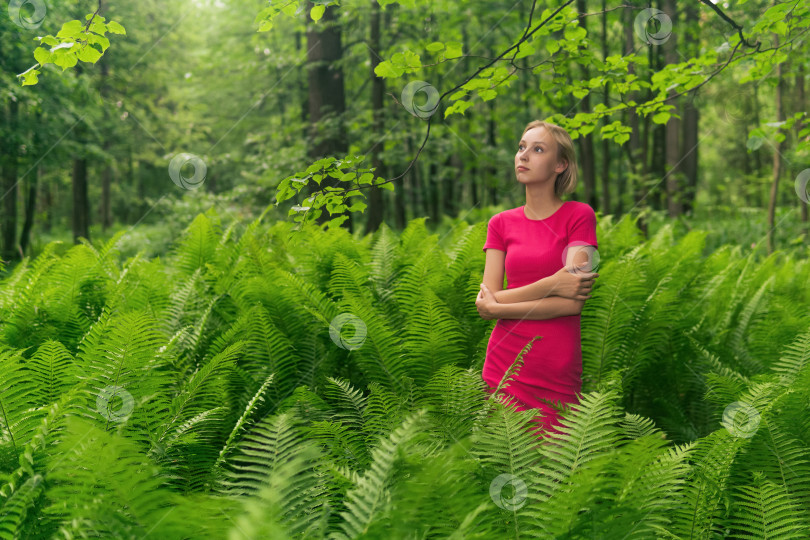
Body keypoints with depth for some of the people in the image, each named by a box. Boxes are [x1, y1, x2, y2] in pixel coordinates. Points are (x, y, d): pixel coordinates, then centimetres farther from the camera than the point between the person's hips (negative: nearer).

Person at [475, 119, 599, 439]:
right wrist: (551, 284, -12)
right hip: (504, 367, 3)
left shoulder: (579, 215, -2)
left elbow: (572, 303, -12)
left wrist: (498, 307, -6)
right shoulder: (501, 224, 9)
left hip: (557, 373, -3)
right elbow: (485, 305, 0)